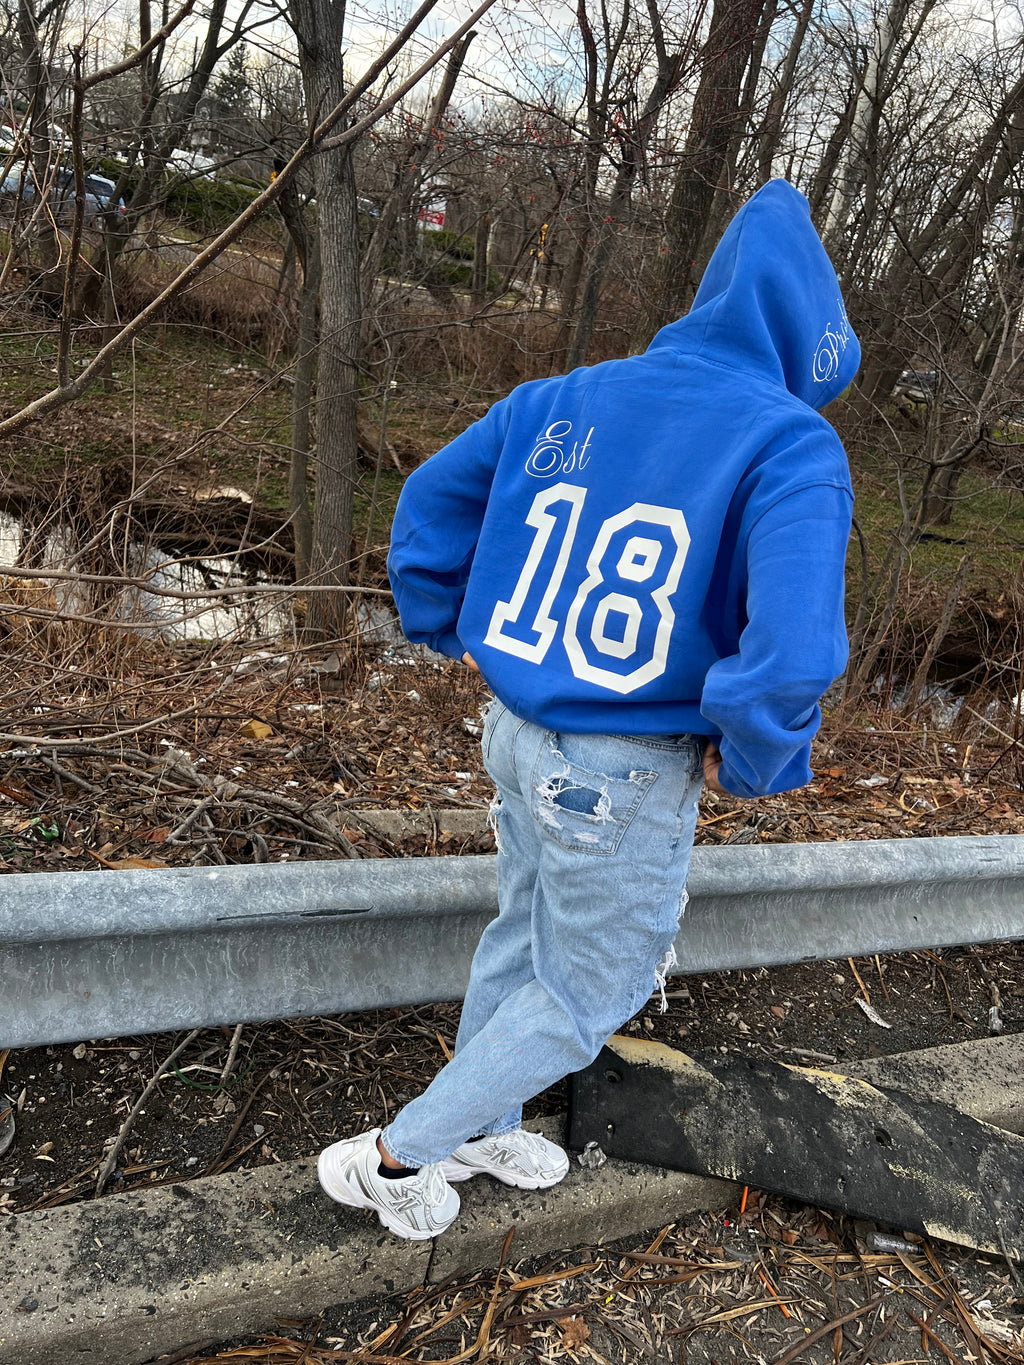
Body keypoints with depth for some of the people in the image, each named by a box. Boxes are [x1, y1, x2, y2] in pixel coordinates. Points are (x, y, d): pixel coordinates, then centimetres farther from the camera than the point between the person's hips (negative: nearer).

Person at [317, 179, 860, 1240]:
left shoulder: (563, 401, 1)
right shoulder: (792, 448, -17)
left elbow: (427, 506, 8)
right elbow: (794, 648, -31)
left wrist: (457, 636, 19)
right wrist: (750, 761, -12)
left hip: (519, 734, 7)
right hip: (627, 780, -6)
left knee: (524, 939, 27)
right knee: (587, 993, 17)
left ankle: (474, 1128, 47)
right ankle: (399, 1156, 27)